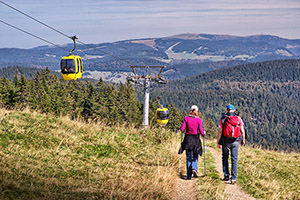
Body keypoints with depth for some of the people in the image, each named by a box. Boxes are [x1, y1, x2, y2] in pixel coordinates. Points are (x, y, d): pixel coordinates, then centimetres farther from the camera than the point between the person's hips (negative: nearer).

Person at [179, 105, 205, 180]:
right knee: (195, 157, 14)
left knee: (188, 157, 8)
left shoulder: (186, 118, -3)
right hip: (195, 139, -1)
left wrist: (183, 131, 15)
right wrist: (203, 134, 14)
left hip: (187, 139, 1)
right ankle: (194, 169, -13)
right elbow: (201, 131, -7)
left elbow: (182, 129, -8)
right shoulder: (198, 120, -6)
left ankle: (189, 175, 5)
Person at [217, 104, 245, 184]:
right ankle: (233, 178, -3)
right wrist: (243, 139, 15)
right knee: (234, 160, 3)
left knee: (225, 158, 18)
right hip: (235, 142, 0)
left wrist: (218, 142, 1)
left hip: (225, 142, 0)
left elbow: (220, 131, -5)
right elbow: (242, 130, 1)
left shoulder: (223, 119, -2)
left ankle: (226, 175, 15)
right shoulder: (238, 118, 1)